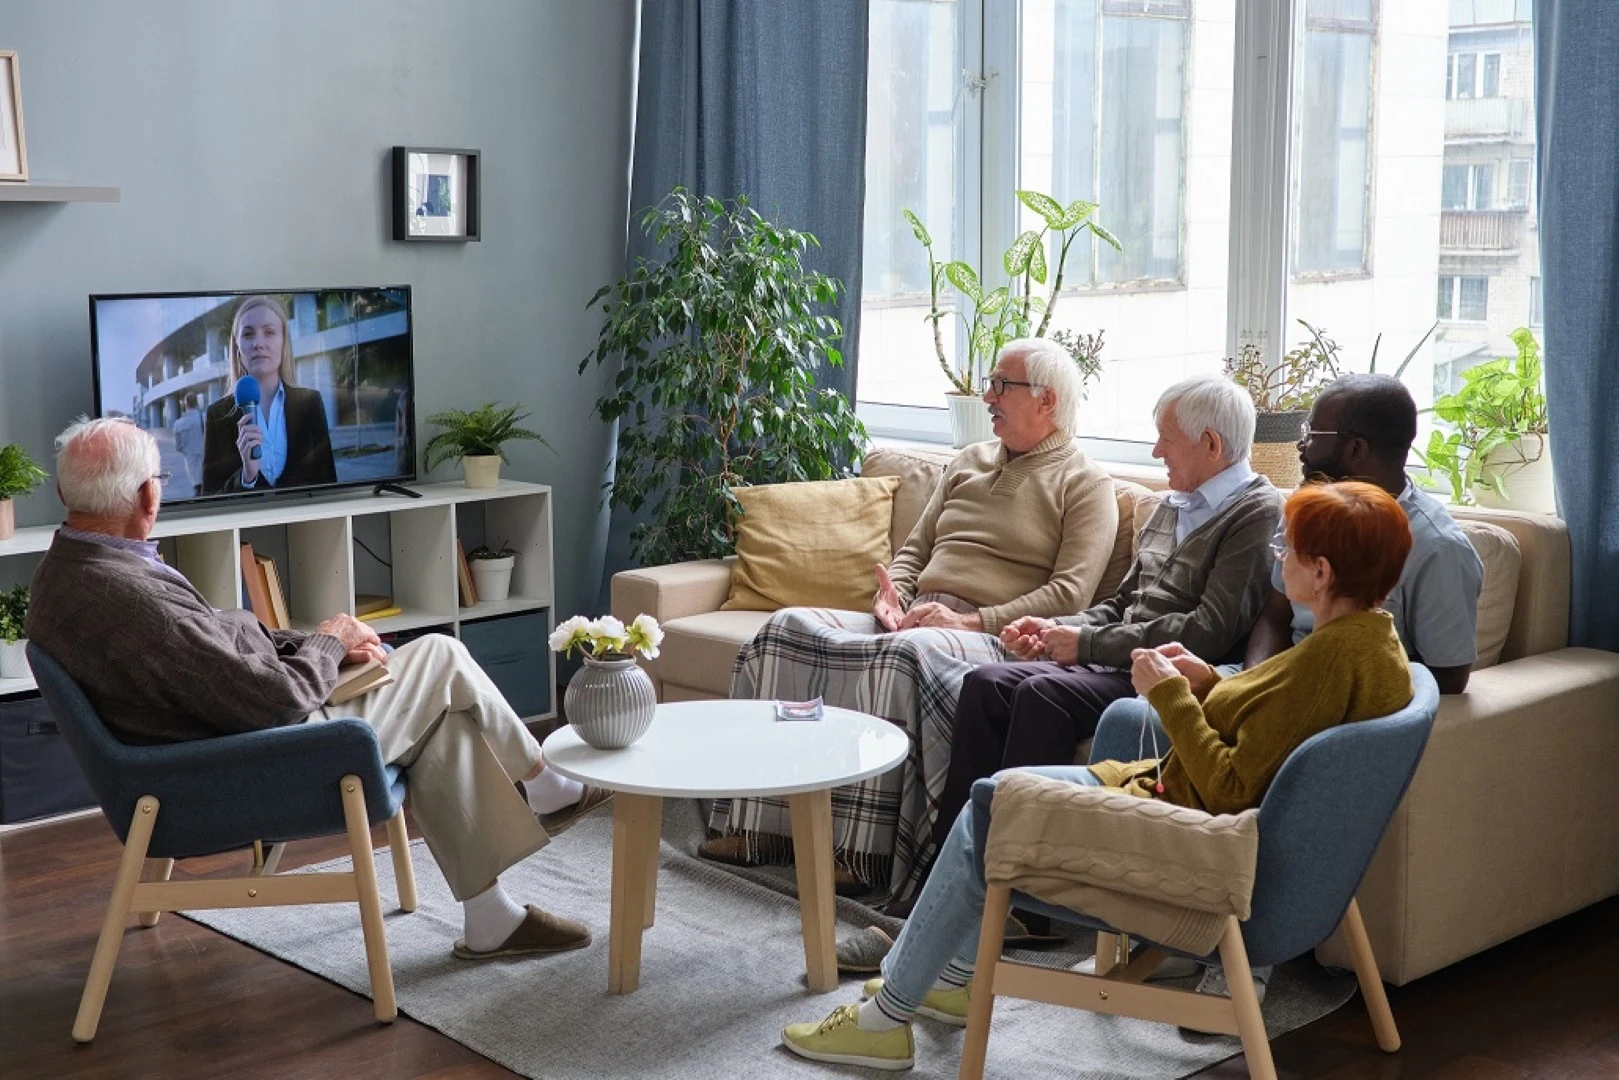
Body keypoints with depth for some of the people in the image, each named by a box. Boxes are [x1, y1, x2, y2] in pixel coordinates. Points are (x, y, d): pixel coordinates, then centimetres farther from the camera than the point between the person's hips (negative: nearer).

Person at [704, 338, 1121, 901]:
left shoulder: (1085, 485, 2)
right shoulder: (969, 462, 24)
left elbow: (1070, 592, -9)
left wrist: (969, 621, -17)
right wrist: (892, 595, 2)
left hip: (998, 638, -7)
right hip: (914, 619, 7)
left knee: (905, 654, -39)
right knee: (789, 628, -13)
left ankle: (871, 853, -36)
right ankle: (760, 823, -14)